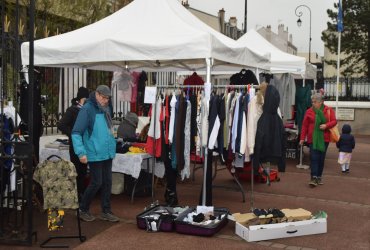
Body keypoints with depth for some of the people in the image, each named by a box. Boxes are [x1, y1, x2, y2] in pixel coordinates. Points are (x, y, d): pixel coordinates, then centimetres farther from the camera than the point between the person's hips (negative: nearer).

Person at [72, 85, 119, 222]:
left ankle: (106, 211, 22)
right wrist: (81, 152, -25)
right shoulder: (87, 109, -14)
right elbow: (76, 133, -17)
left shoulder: (107, 108, 9)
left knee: (107, 181, 11)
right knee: (96, 182, -1)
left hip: (108, 153, 7)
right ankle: (83, 210, 19)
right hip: (95, 154, -7)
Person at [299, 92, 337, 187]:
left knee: (321, 158, 9)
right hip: (312, 138, -1)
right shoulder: (309, 111, 1)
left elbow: (334, 121, 1)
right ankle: (314, 178, -11)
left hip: (324, 138, 1)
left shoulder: (329, 110, 3)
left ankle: (319, 177, 21)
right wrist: (302, 138, -3)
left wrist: (326, 125, -18)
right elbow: (304, 126, 1)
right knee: (314, 158, -9)